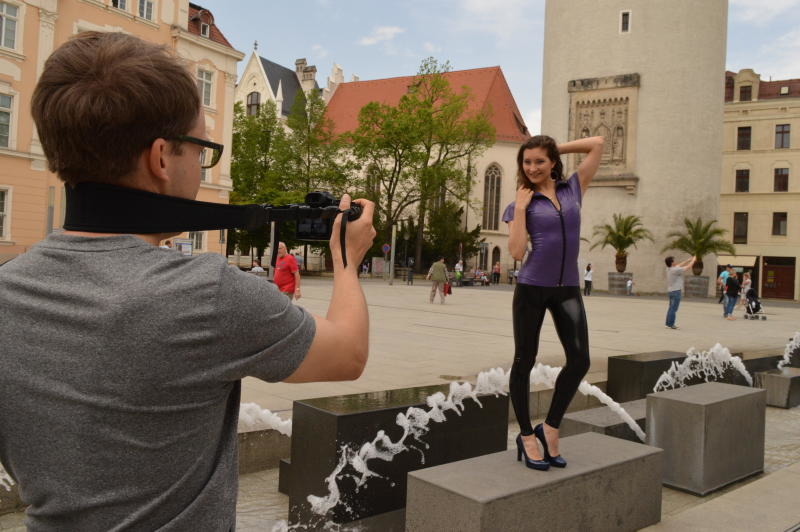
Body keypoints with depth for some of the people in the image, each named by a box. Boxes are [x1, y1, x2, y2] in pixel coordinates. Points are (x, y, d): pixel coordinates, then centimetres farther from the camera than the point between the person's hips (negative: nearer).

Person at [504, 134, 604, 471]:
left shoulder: (573, 189, 8)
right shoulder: (521, 204, 1)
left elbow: (597, 144, 10)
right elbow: (517, 252, -10)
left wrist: (555, 148, 12)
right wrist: (520, 208, -9)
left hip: (568, 289, 3)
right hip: (532, 288, -2)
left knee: (580, 360, -7)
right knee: (524, 361, 4)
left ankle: (550, 427, 11)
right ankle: (526, 436, 18)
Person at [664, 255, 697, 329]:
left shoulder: (669, 269, 7)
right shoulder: (675, 270, -18)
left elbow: (680, 265, 20)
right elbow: (688, 267, -9)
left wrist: (689, 260, 21)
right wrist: (693, 260, 6)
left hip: (670, 291, 9)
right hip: (675, 291, -9)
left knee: (671, 308, 15)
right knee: (673, 308, -6)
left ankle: (668, 323, 18)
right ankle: (670, 324, -4)